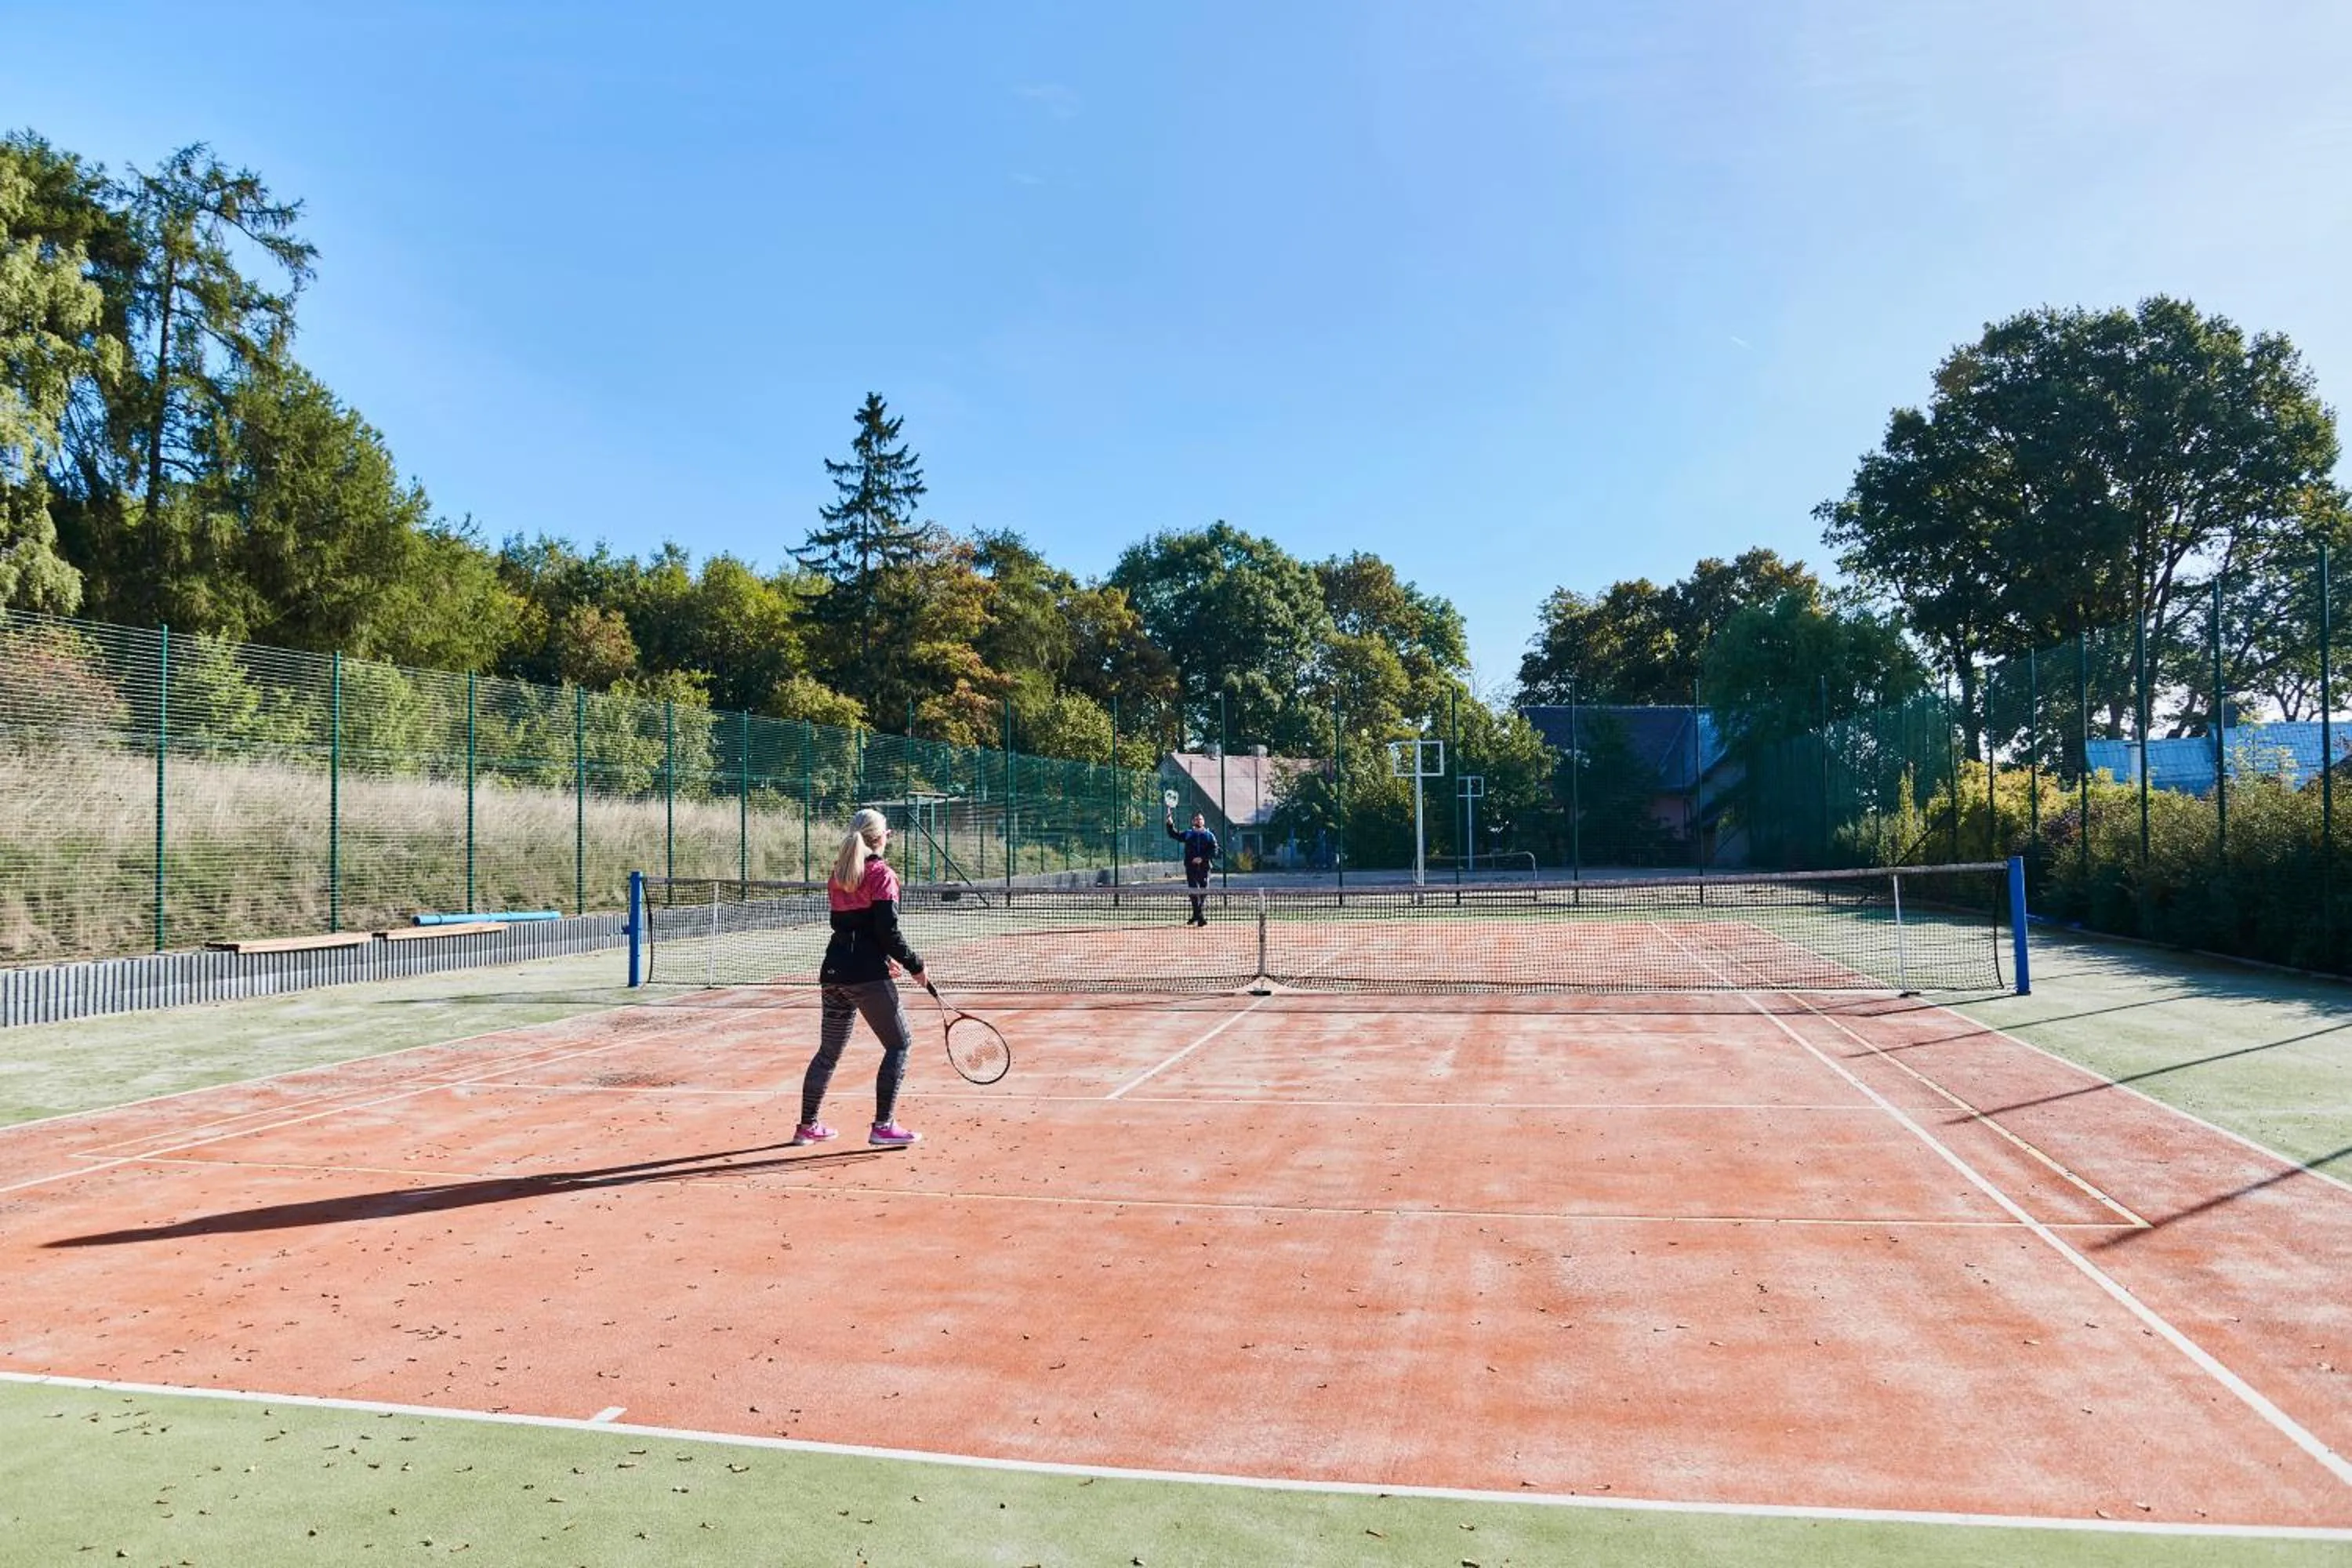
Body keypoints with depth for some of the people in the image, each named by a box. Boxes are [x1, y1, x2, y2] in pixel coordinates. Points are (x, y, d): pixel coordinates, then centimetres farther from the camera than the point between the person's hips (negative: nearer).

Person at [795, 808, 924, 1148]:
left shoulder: (838, 874, 13)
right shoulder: (881, 874, -8)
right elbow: (888, 931, -14)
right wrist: (914, 964, -4)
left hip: (834, 970, 7)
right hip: (867, 975, -7)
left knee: (829, 1051, 17)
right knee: (899, 1043, 3)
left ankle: (807, 1125, 24)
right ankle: (883, 1127, -1)